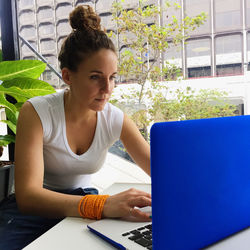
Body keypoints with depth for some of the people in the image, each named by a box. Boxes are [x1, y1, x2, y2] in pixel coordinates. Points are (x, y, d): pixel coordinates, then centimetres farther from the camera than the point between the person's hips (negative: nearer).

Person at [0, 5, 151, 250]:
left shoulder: (115, 119, -8)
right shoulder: (36, 112, -18)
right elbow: (27, 195, -28)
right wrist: (102, 205, -43)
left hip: (84, 206, 3)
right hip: (33, 210, -2)